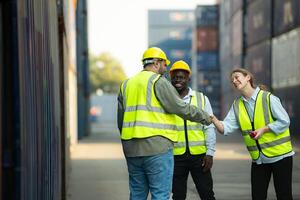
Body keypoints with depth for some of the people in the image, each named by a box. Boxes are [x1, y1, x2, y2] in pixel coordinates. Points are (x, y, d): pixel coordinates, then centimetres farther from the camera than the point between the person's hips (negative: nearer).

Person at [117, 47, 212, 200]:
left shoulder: (126, 84, 17)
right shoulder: (158, 81, -4)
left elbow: (121, 120, 20)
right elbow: (181, 108, -7)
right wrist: (206, 118, 5)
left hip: (131, 150, 7)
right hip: (156, 147, -7)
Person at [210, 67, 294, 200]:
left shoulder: (268, 98, -10)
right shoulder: (237, 105, 5)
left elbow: (284, 121, -11)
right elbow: (226, 128, -5)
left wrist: (264, 129, -21)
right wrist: (214, 120, -24)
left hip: (280, 155, -5)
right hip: (258, 158, 5)